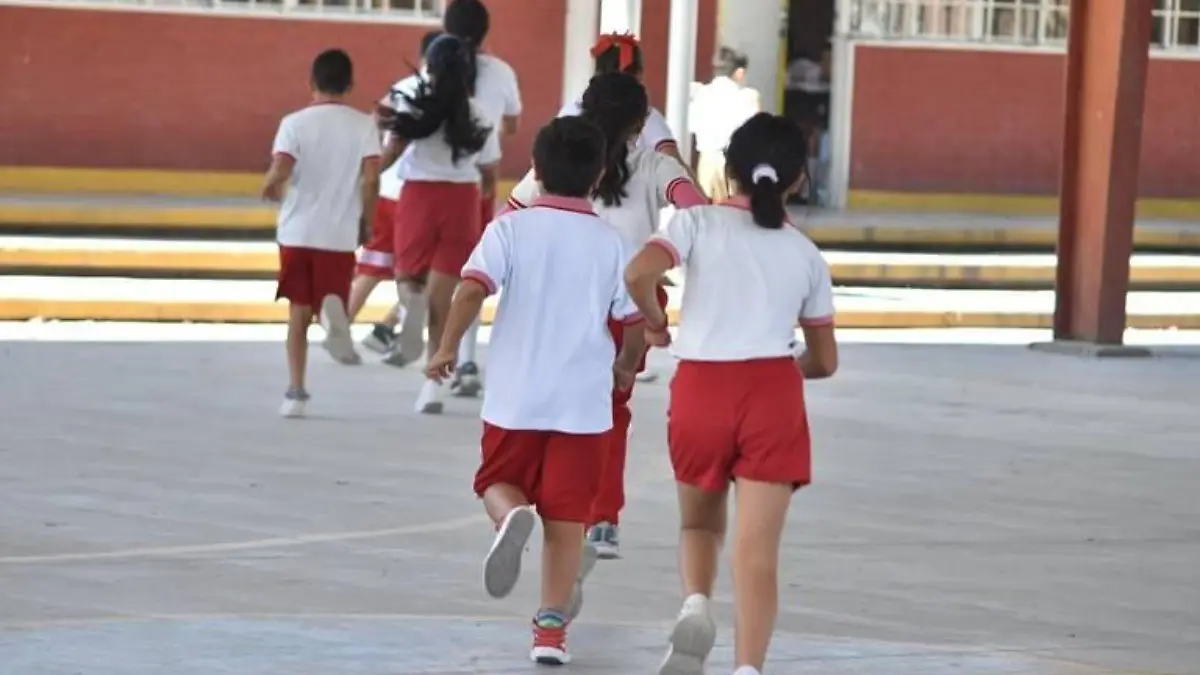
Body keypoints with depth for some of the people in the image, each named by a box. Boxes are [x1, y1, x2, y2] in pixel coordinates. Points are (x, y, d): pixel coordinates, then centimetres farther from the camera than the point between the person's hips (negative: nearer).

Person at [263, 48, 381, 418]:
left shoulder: (294, 123, -4)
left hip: (298, 231, 0)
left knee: (299, 312, 11)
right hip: (341, 235, 0)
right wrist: (366, 221, 6)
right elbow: (371, 179, -8)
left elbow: (280, 171, -15)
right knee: (332, 295, 12)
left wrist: (271, 189, 7)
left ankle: (296, 391, 5)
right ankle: (333, 311, -27)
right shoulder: (363, 125, -1)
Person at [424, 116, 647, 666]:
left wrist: (447, 348, -4)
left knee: (499, 482, 18)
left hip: (514, 397, -1)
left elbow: (472, 289, -15)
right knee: (566, 517, 6)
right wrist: (625, 367, 23)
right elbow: (636, 323, 4)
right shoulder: (610, 243, 1)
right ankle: (551, 625, 4)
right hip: (584, 402, 1)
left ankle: (511, 517, -17)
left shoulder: (511, 228, -3)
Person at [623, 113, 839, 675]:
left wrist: (653, 323, 4)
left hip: (701, 387, 0)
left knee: (701, 522, 23)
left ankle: (696, 605, -6)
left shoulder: (699, 223, 3)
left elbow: (638, 275, -16)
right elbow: (824, 361, 16)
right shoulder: (806, 255, 11)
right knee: (758, 549, -5)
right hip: (773, 396, 0)